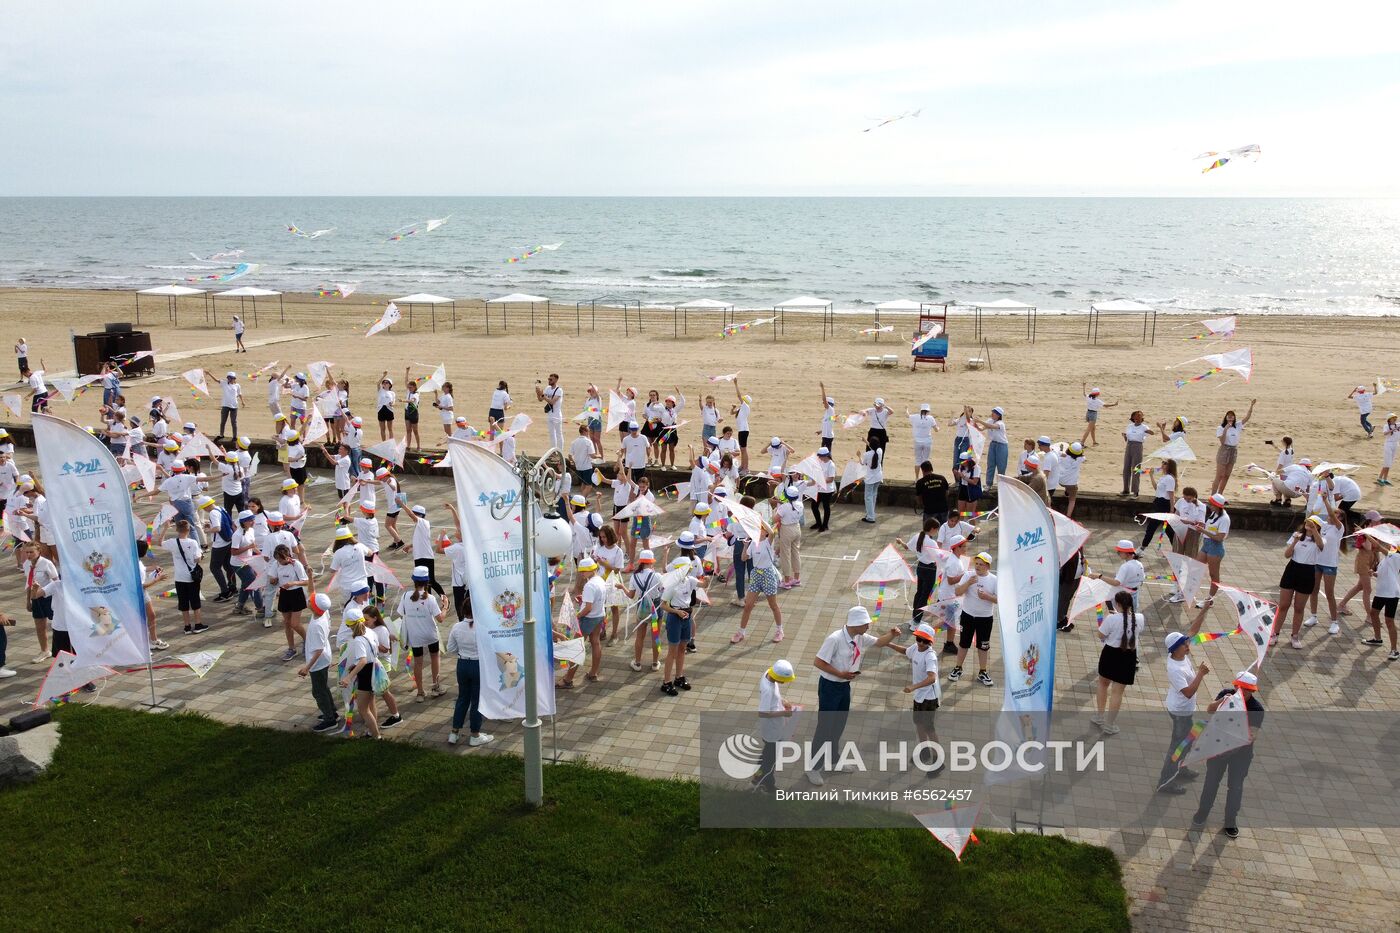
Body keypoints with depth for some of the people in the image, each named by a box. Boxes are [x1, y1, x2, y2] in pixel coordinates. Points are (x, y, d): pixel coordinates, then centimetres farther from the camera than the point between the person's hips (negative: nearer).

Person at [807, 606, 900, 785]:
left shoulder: (860, 638, -3)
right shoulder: (835, 639, -28)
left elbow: (879, 642, 10)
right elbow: (817, 662, -25)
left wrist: (892, 635, -10)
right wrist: (840, 674, -25)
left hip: (845, 686, 8)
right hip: (829, 687, -8)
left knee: (839, 725, 21)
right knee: (824, 728, 0)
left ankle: (831, 759, 42)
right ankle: (813, 767, 12)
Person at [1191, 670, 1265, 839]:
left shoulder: (1256, 708, -21)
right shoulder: (1227, 693, -14)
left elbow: (1254, 733, -24)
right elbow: (1209, 711, -16)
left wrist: (1251, 737, -45)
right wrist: (1221, 702, -33)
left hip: (1241, 752, -2)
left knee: (1235, 786, 13)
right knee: (1211, 781, 17)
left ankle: (1231, 821, 33)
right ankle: (1202, 813, 37)